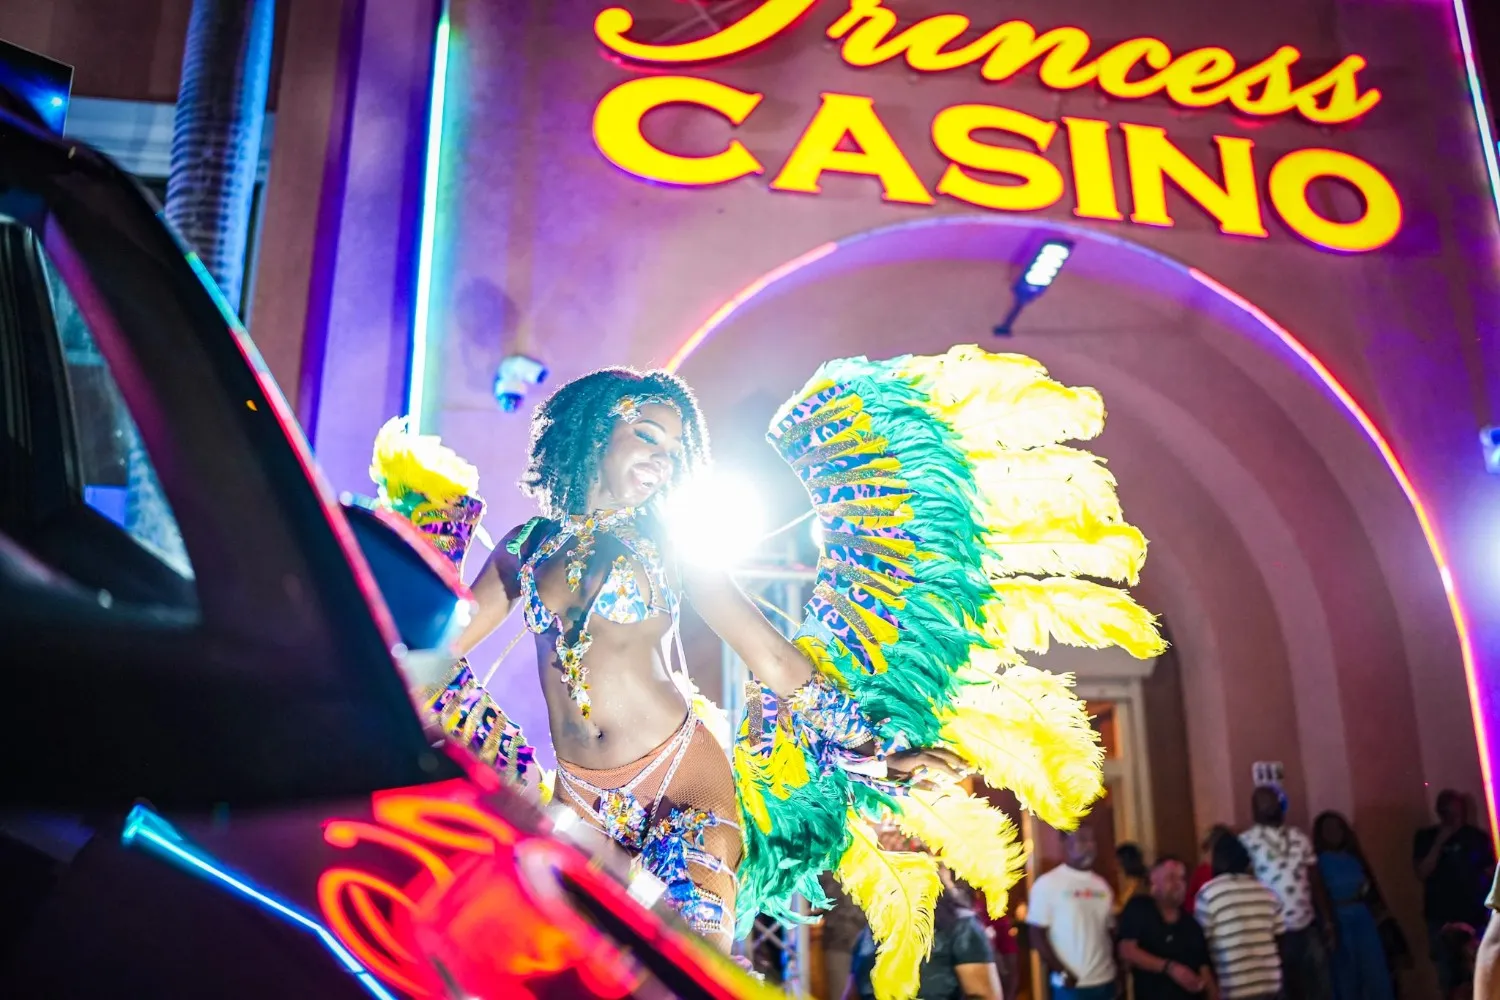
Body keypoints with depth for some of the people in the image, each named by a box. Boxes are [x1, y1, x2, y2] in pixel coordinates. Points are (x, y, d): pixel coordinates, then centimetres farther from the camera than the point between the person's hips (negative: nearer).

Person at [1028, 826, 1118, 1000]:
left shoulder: (1101, 884, 10)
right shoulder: (1047, 883, -8)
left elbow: (1110, 930, 15)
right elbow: (1037, 935, -9)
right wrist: (1062, 972, -13)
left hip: (1106, 981, 6)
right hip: (1071, 985, -6)